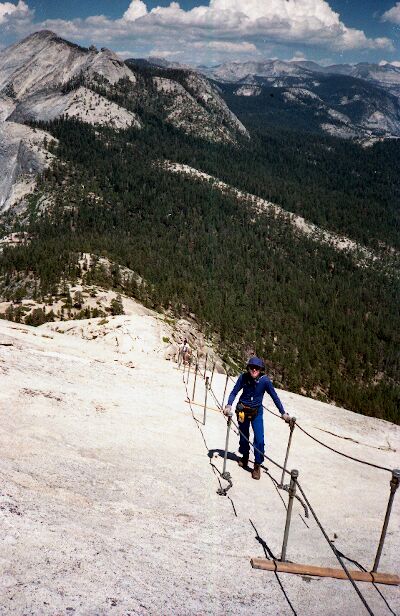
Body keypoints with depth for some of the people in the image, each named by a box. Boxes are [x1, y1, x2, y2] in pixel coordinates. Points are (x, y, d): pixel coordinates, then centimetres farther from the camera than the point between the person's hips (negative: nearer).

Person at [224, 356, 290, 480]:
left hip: (257, 412, -1)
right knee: (244, 436, 16)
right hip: (243, 410, 1)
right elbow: (234, 393, -10)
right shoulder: (244, 377, -17)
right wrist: (229, 405, -26)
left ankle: (257, 465, 5)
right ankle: (245, 457, 42)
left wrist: (283, 413, -14)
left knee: (259, 439, -11)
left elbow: (275, 397, -12)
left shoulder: (265, 380, -19)